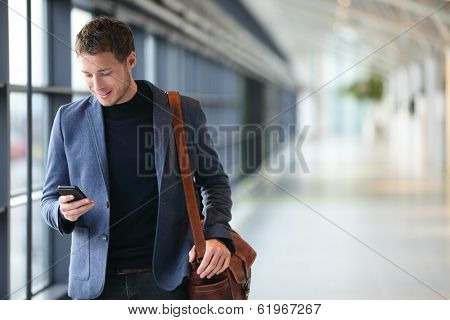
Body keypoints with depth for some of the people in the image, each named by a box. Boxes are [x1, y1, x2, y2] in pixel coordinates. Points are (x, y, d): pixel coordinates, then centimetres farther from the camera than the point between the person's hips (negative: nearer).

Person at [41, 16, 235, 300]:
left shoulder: (183, 111, 0)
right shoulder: (69, 119, 5)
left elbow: (214, 181, 11)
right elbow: (50, 200, 11)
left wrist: (217, 234, -6)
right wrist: (63, 212, -12)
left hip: (167, 276, -1)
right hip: (95, 283, 1)